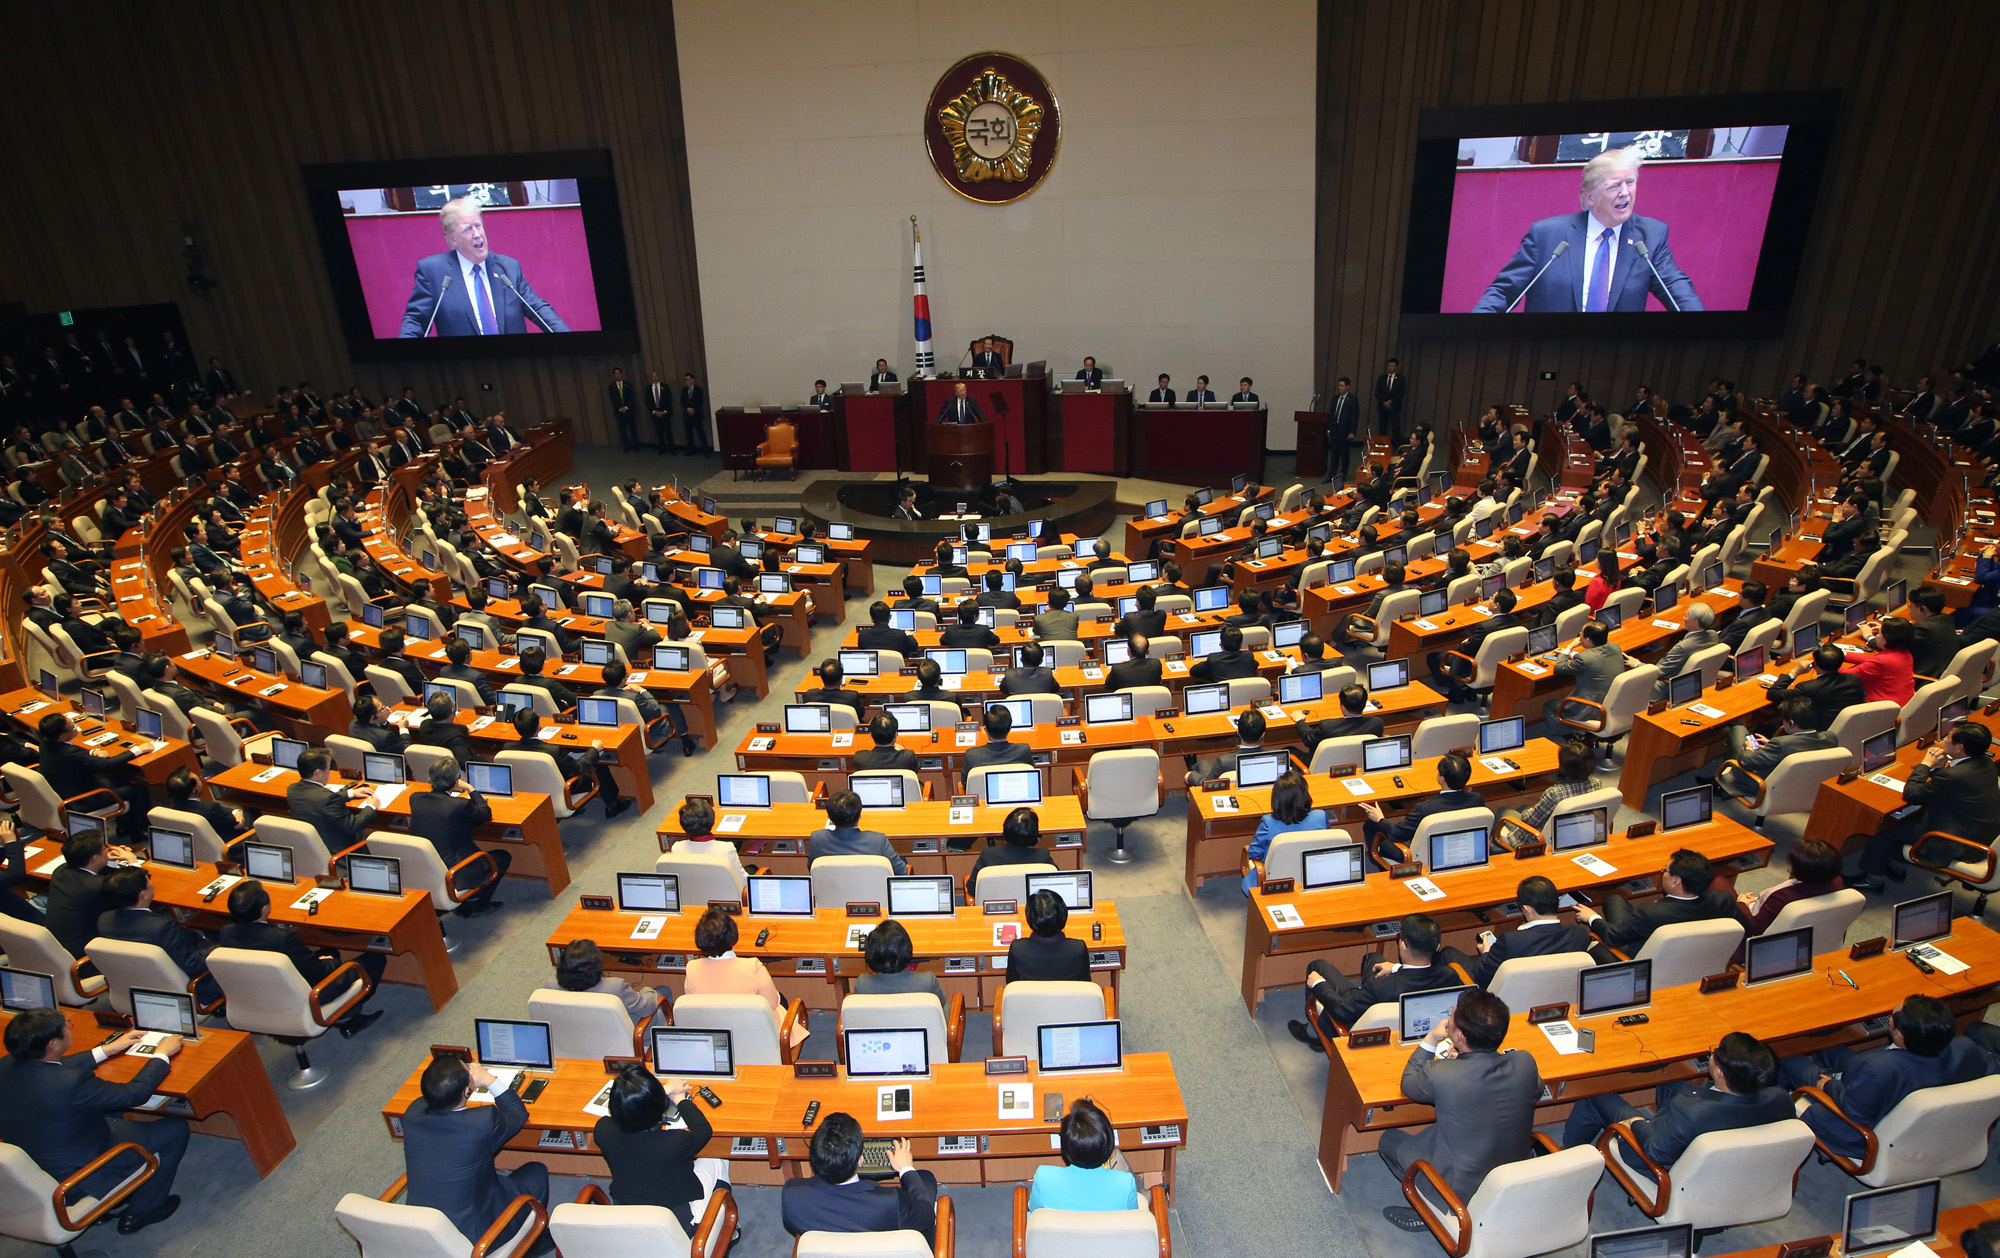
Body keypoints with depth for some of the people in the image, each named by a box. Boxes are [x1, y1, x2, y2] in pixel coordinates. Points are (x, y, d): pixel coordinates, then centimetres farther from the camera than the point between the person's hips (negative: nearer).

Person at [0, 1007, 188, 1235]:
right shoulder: (69, 1083, -37)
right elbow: (136, 1092, -22)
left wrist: (108, 1049, 16)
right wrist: (162, 1054, -6)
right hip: (77, 1180, -8)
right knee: (176, 1127, 5)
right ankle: (140, 1212, 21)